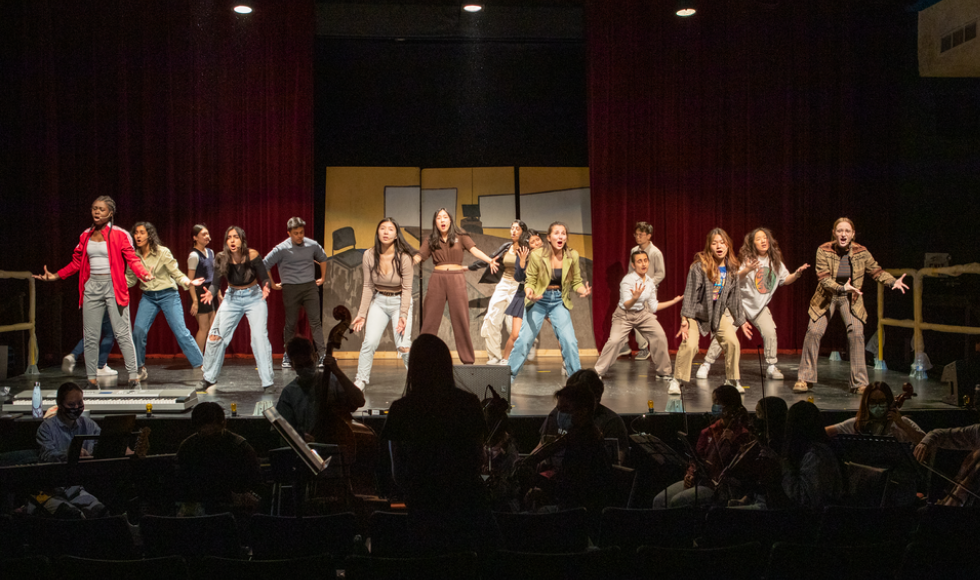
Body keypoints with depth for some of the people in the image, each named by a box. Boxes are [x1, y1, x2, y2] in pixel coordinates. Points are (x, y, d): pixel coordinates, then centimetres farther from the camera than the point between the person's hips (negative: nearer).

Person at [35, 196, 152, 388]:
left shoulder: (119, 234, -2)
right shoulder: (86, 236, 12)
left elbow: (132, 260, -7)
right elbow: (76, 263, 16)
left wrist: (143, 274, -25)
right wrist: (55, 276, 8)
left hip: (113, 286, -5)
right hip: (92, 287, 5)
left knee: (122, 333, -8)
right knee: (90, 335, 6)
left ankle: (133, 377, -4)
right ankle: (92, 379, 13)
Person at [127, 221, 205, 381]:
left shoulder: (162, 252, -10)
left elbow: (176, 274, -7)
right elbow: (130, 279, 11)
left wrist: (188, 282, -26)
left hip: (168, 295, -3)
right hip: (148, 297, 4)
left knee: (181, 331, -9)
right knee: (138, 331, -11)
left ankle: (200, 365, 0)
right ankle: (140, 369, 6)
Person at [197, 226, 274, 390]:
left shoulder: (252, 256, -19)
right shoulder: (222, 258, -14)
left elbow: (264, 278, -12)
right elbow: (216, 282, -11)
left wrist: (265, 288, -35)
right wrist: (211, 293, -33)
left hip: (254, 297, -3)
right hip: (232, 298, 3)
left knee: (260, 336, -15)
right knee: (215, 336, -2)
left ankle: (267, 382, -8)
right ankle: (209, 378, 16)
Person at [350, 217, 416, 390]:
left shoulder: (403, 257, -16)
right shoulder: (369, 255, -8)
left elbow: (407, 288, -11)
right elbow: (368, 287, -1)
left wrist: (403, 315, -18)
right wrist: (361, 314, -1)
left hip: (399, 301, -3)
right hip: (378, 301, 3)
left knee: (403, 346, -12)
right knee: (369, 342, -10)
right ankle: (360, 381, 4)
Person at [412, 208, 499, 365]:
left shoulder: (460, 237, 6)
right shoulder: (430, 240, 10)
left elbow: (474, 250, -6)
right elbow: (419, 257, 2)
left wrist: (490, 260, -24)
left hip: (456, 279, -1)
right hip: (437, 280, 1)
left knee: (461, 320, -3)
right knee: (430, 321, -1)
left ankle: (468, 360, 2)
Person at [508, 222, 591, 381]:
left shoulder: (572, 256, -6)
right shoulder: (537, 255, -14)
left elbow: (576, 282, 3)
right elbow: (529, 281, -6)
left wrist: (583, 290, -19)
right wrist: (529, 293, -28)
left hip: (559, 302, 2)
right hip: (538, 301, -2)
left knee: (569, 341, -9)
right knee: (524, 339, -3)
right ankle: (508, 377, 12)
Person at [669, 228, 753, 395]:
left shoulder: (731, 269, -2)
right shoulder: (699, 266, -19)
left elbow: (733, 297, 8)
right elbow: (690, 293, -19)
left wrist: (741, 320, 12)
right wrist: (685, 319, -24)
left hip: (719, 314, 5)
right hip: (697, 312, -4)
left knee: (732, 342, -8)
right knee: (689, 345, -20)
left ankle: (732, 380, 10)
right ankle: (676, 381, -4)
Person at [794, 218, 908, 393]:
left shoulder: (861, 252, -11)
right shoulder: (823, 251, -16)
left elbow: (877, 272, 0)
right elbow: (823, 279, -20)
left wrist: (893, 282, -18)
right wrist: (841, 288, -36)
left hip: (851, 298, 1)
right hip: (827, 298, -1)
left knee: (856, 333, -13)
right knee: (814, 332, -9)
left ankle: (859, 383, -4)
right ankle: (804, 379, 4)